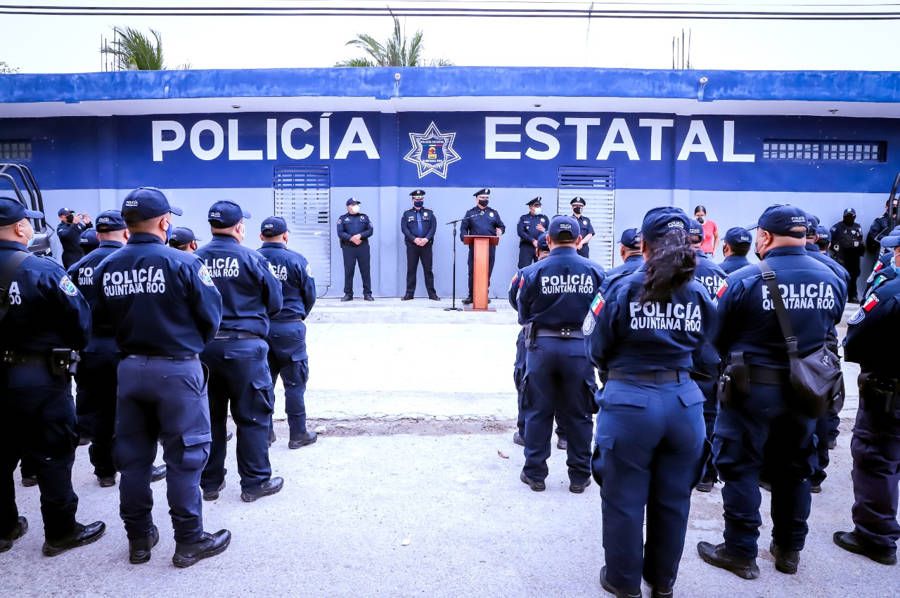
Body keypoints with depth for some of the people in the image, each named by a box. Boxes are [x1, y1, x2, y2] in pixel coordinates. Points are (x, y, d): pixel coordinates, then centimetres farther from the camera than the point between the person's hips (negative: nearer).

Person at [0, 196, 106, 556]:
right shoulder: (43, 270, -16)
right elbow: (80, 321, -13)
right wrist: (73, 348, 7)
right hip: (39, 377, -6)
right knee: (52, 456, 5)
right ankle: (61, 532, 15)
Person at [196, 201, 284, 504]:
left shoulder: (196, 259, 0)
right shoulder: (250, 258, -9)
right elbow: (275, 301, -3)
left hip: (205, 345, 4)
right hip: (244, 345, -4)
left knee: (210, 414, 14)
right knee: (252, 415, 7)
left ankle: (210, 481, 25)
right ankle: (254, 482, 14)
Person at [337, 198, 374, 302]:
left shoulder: (364, 217, 16)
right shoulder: (343, 218, 10)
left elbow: (370, 230, 4)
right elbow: (340, 233, -3)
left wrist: (360, 235, -13)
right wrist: (351, 238, -16)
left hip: (363, 247, 1)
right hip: (348, 247, -1)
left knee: (365, 270, 0)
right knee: (348, 271, -1)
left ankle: (367, 293, 4)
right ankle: (348, 294, 6)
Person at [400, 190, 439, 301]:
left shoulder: (429, 213, 11)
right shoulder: (407, 214, 9)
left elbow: (433, 227, 1)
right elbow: (404, 228, -2)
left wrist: (426, 239, -15)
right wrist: (414, 239, -14)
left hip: (426, 245, 0)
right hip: (412, 245, 0)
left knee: (428, 269, 1)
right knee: (411, 269, 2)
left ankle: (432, 294, 4)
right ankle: (409, 293, 7)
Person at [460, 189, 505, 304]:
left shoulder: (493, 213, 15)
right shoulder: (470, 213, 11)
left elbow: (502, 226, 15)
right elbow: (463, 228, 7)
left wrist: (500, 231, -8)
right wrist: (465, 238, -12)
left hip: (490, 246, 1)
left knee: (488, 272, 3)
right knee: (472, 272, -1)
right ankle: (471, 296, 5)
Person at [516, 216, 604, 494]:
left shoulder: (533, 272, -8)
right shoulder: (595, 271, -5)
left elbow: (523, 316, -1)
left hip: (541, 346, -1)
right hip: (580, 347, 1)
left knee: (538, 412, 11)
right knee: (578, 414, 12)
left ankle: (535, 473, 20)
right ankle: (579, 476, 22)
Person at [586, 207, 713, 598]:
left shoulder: (621, 288, -8)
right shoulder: (699, 294, 2)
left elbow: (596, 349, -2)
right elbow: (702, 348, 6)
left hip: (630, 402, -4)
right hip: (684, 401, 4)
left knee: (624, 499, 12)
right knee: (673, 499, 18)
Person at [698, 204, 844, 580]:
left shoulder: (744, 280, -17)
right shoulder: (830, 280, -2)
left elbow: (716, 337, -9)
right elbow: (827, 333, 9)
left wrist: (732, 360, 12)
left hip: (752, 387, -5)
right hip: (805, 389, 5)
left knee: (740, 467, 8)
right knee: (793, 469, 18)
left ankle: (741, 552, 16)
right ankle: (788, 549, 32)